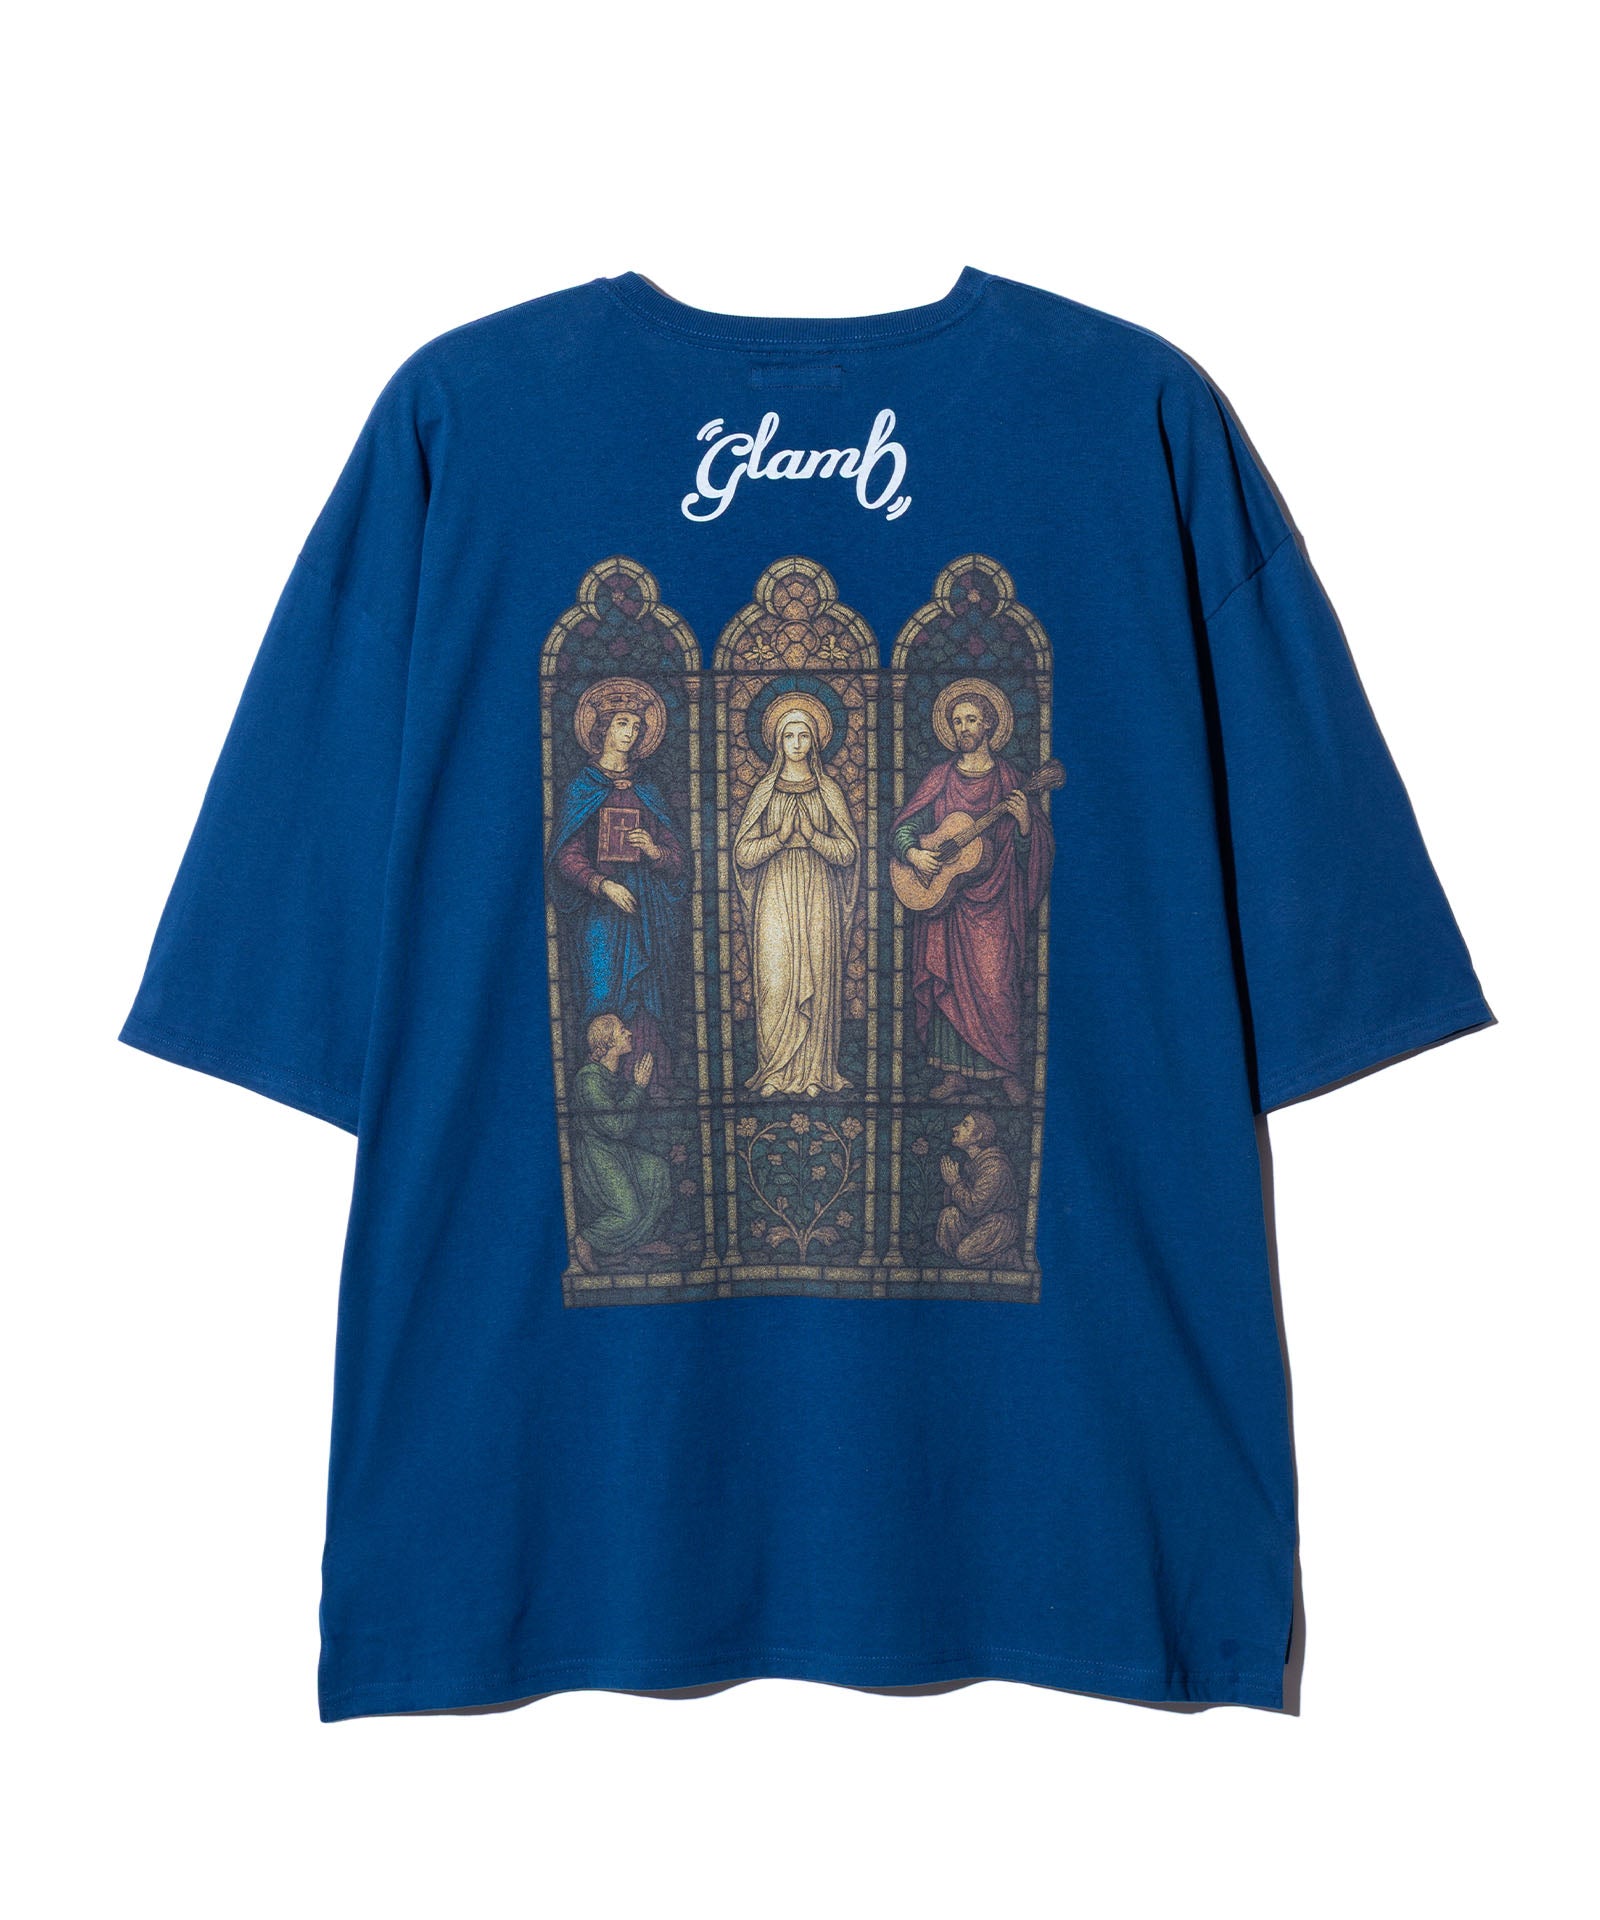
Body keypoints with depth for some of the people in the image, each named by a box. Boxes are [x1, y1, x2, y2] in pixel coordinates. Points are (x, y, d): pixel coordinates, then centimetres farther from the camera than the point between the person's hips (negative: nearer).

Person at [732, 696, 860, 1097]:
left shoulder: (828, 790, 9)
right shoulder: (764, 790, 8)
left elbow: (848, 851, 3)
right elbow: (743, 853, 2)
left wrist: (812, 835, -12)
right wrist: (781, 835, -12)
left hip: (818, 896, 0)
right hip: (775, 895, 0)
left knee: (817, 978, -3)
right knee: (775, 980, -6)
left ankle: (815, 1072, 2)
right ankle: (775, 1073, 1)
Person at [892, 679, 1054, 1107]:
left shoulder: (1008, 779, 3)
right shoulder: (940, 778, 7)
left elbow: (1031, 848, 0)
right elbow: (904, 826, 4)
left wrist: (1025, 823, -21)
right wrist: (912, 852, -16)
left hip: (994, 900, -2)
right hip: (944, 896, 2)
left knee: (995, 982, -7)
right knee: (947, 981, 1)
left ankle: (1007, 1071, 5)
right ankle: (955, 1072, 8)